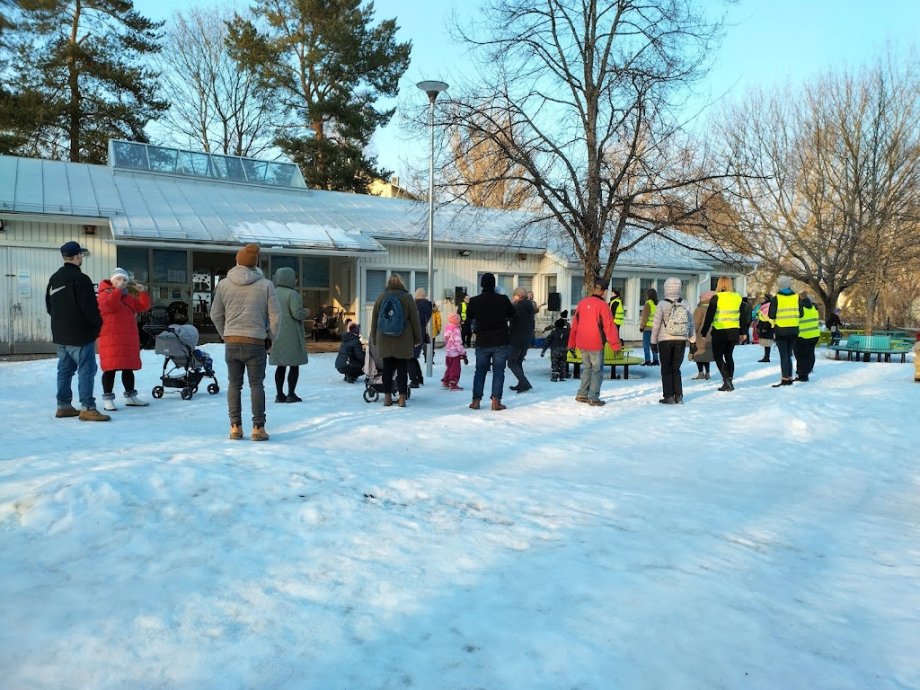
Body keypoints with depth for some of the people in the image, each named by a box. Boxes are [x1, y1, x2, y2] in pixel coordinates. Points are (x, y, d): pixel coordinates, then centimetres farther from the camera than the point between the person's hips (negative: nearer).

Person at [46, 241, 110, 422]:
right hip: (80, 334, -9)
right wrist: (98, 323, -5)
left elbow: (49, 305, 18)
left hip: (60, 334, 9)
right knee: (86, 369, -7)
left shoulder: (54, 279, 12)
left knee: (65, 369, 14)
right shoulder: (80, 278, -16)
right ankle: (87, 408, -9)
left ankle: (63, 406, 18)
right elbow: (89, 306, -19)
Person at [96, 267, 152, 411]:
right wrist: (118, 289, -20)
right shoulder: (105, 293, 0)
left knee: (128, 368, 11)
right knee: (111, 368, -8)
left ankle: (130, 396, 20)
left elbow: (143, 306, 12)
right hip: (111, 338, -7)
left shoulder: (129, 297, 19)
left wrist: (143, 292, 0)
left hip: (129, 338, 7)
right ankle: (107, 399, -4)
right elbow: (109, 304, -22)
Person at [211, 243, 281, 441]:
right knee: (256, 385, 3)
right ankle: (258, 427, 3)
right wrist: (270, 338, 10)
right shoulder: (266, 285, -3)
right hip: (256, 342, -2)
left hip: (231, 342, 2)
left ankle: (235, 427, 12)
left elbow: (215, 314, 8)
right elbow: (275, 315, -3)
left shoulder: (224, 284, 3)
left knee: (234, 384, 10)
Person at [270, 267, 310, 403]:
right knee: (294, 364, 3)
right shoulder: (293, 294, -13)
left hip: (277, 334, 6)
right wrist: (306, 312, 0)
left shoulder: (273, 293, 8)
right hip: (291, 334, -6)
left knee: (280, 365, 12)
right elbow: (297, 313, -19)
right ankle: (291, 394, 2)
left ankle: (279, 394, 13)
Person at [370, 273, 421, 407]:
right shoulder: (407, 297, -2)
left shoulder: (381, 297, 5)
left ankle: (387, 397, 11)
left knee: (387, 368, 8)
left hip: (384, 340, 2)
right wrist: (417, 338, 6)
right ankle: (402, 398, 1)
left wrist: (374, 339, 18)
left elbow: (374, 319, 10)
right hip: (403, 341, -2)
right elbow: (415, 319, -1)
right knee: (402, 368, 2)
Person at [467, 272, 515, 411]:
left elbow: (469, 317, 11)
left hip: (482, 342, 2)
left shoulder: (474, 301, -6)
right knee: (498, 372, 4)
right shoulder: (503, 299, -9)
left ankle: (476, 401, 11)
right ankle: (496, 401, -1)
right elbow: (512, 314, 7)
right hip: (500, 342, -2)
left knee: (480, 371, 12)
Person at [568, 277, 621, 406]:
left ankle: (582, 394, 17)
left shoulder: (582, 303, 6)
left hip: (582, 343, 6)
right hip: (595, 344, -6)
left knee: (586, 368, 18)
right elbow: (609, 326, -13)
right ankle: (593, 398, 1)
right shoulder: (602, 305, -12)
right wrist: (615, 345, -9)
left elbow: (575, 324, 11)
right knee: (597, 370, 3)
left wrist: (571, 343, 17)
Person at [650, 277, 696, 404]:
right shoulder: (685, 305, 0)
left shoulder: (662, 305, -9)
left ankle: (669, 396, 4)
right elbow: (691, 325, 4)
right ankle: (678, 396, 10)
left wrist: (654, 341, 2)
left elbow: (656, 325, -7)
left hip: (665, 341, -3)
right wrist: (693, 342, 11)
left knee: (666, 369, 7)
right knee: (676, 368, 13)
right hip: (681, 341, 3)